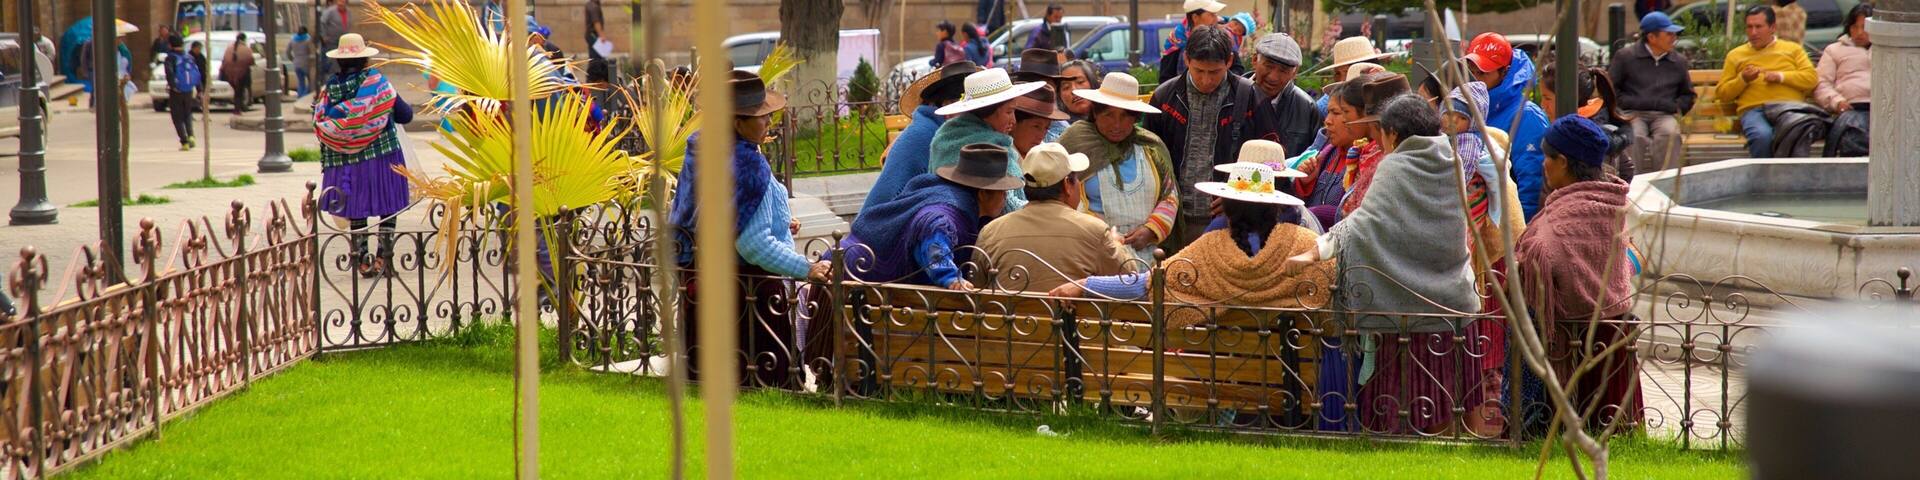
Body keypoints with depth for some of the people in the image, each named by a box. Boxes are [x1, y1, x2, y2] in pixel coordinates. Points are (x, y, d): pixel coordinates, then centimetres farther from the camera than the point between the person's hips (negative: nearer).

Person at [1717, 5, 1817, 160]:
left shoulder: (1793, 49, 23)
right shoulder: (1735, 55, 23)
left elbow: (1812, 78, 10)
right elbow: (1721, 93, 19)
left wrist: (1780, 76, -2)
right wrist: (1743, 80, 1)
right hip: (1754, 110, 0)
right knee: (1762, 136, -37)